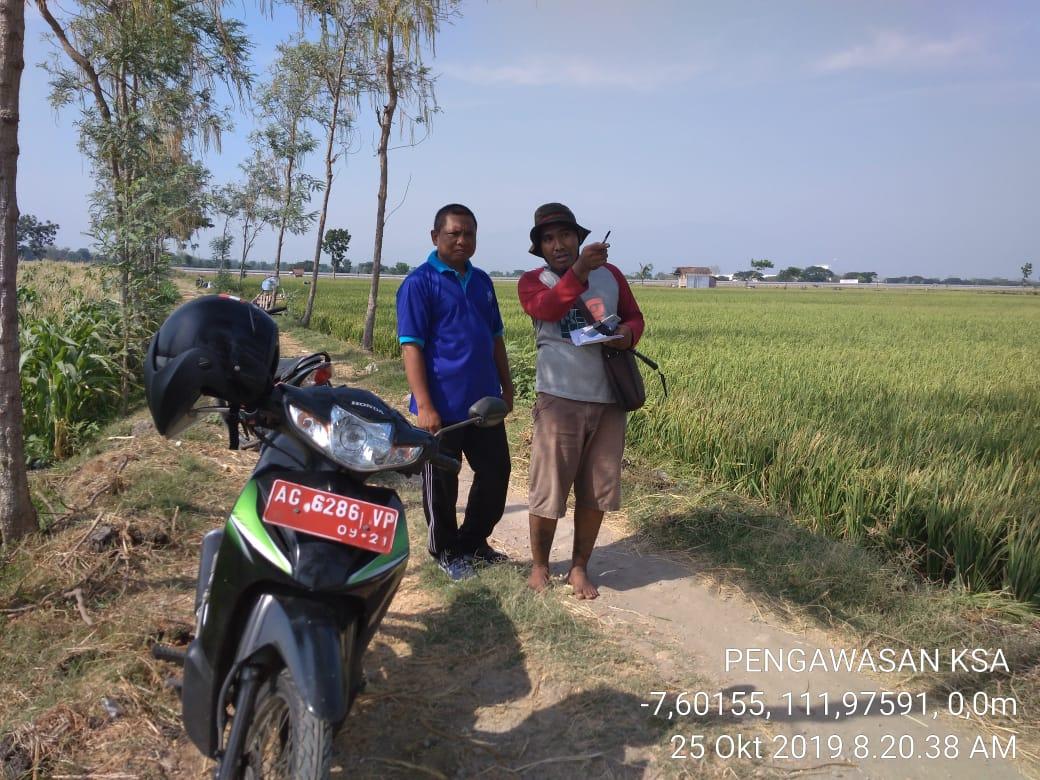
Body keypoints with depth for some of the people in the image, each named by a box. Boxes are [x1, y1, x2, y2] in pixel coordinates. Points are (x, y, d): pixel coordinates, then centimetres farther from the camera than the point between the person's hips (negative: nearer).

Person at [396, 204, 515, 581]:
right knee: (442, 483, 7)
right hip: (443, 406, -6)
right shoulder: (419, 283, -8)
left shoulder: (482, 281, 12)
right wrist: (424, 405, -19)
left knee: (496, 471, 13)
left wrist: (506, 387, 16)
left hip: (485, 401, 7)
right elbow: (411, 346, -13)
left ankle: (474, 542, 32)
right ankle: (446, 551, 26)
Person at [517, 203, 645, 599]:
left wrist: (628, 333, -9)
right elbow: (547, 308, -22)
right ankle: (539, 565, 22)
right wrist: (579, 270, -38)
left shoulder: (610, 274, 11)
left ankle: (580, 567, 26)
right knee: (549, 489, 2)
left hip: (609, 399, 4)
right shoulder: (533, 281, -1)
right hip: (560, 399, -3)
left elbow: (634, 316, 16)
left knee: (596, 491, 10)